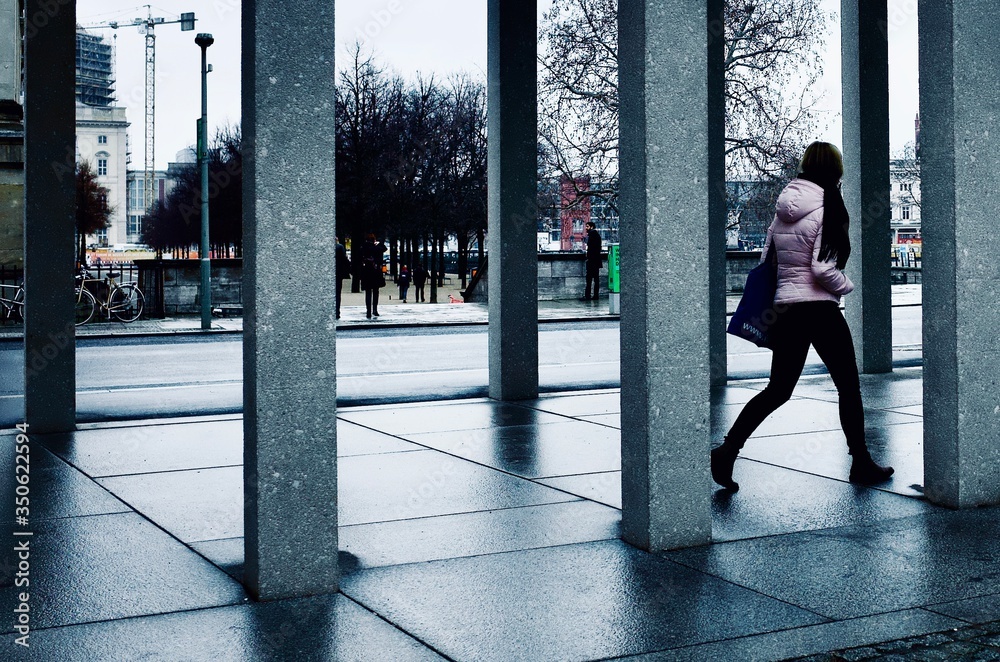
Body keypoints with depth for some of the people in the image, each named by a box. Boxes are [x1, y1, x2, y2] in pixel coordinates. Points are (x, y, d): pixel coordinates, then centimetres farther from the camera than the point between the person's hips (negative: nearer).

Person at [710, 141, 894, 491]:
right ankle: (861, 464, 17)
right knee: (848, 386, 9)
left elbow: (765, 260, 10)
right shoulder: (827, 209, -12)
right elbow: (822, 269, -18)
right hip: (820, 310, -6)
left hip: (785, 307, 6)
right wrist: (847, 286, -1)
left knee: (778, 389, 11)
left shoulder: (783, 209, 8)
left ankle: (727, 450, -1)